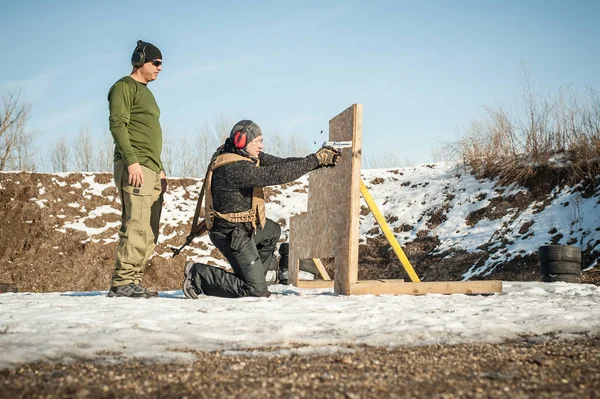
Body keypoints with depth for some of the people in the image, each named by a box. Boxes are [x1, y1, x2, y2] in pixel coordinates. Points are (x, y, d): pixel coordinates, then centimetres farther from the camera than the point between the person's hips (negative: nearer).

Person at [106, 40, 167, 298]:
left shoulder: (146, 92, 27)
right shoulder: (124, 87, -1)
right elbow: (117, 125, -13)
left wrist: (160, 169, 21)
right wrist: (132, 161, -22)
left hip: (151, 170, 9)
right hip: (135, 168, -9)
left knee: (149, 233, 5)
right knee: (137, 227, -15)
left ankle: (132, 281, 6)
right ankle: (122, 282, -14)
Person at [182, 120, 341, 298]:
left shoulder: (245, 155, 1)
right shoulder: (234, 168, -29)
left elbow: (278, 163, -2)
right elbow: (278, 174, -32)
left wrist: (319, 159, -12)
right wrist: (316, 159, -27)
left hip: (244, 225, 11)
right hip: (233, 235, -11)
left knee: (273, 231, 34)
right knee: (256, 290, -6)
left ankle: (255, 277, 31)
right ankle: (198, 275, -2)